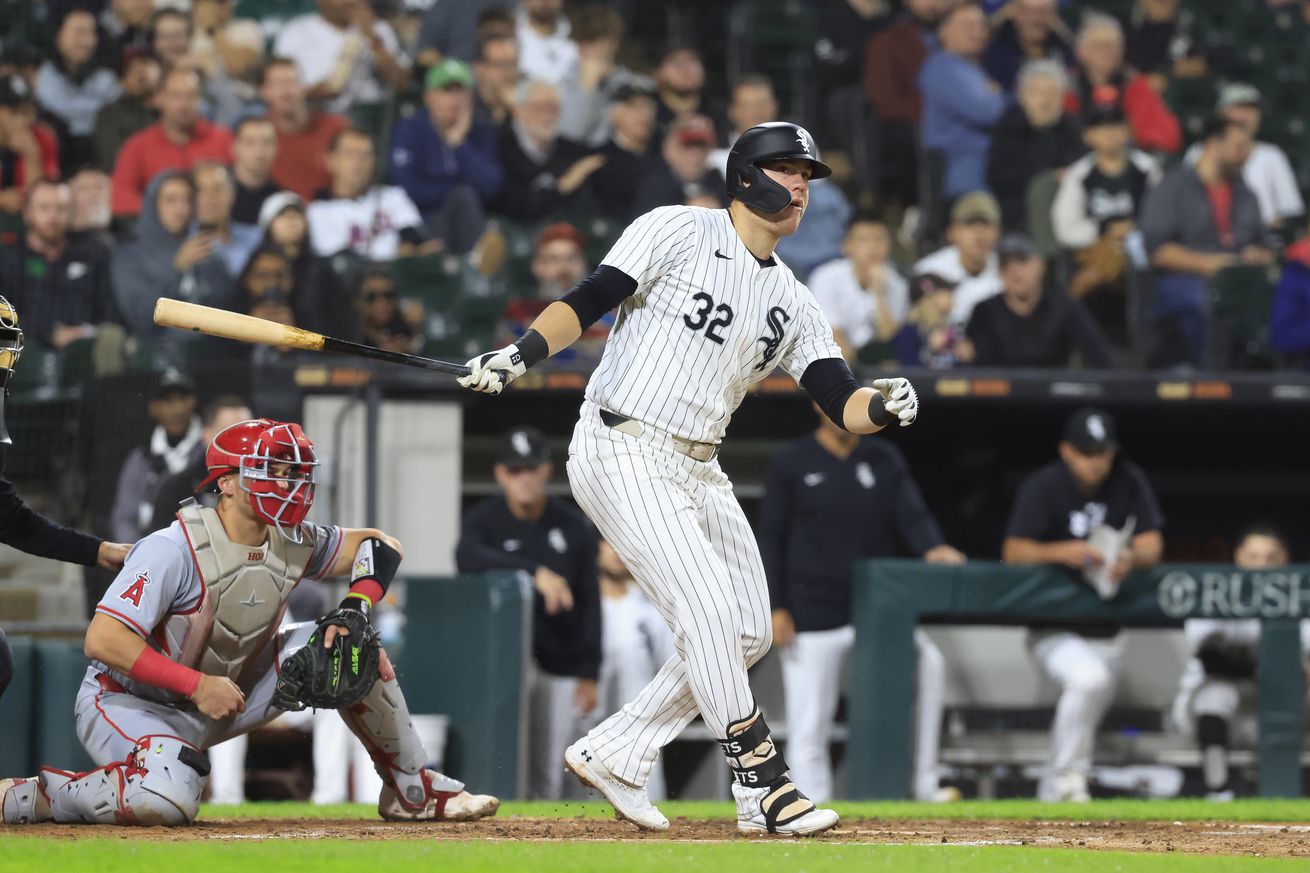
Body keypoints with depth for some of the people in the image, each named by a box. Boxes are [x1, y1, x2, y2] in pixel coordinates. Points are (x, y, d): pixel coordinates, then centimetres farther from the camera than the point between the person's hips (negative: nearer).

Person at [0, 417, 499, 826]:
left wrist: (356, 605, -15)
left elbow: (382, 547, 6)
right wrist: (197, 685, -32)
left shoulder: (291, 544, -5)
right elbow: (103, 641, -31)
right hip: (130, 703, -7)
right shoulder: (174, 549, -26)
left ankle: (412, 788, 7)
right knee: (166, 801, -39)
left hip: (228, 694, 7)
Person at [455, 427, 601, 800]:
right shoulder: (483, 520, -3)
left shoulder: (574, 527, 4)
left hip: (560, 667, 3)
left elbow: (589, 602, 6)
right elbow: (468, 558, -27)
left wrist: (589, 674, 0)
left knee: (548, 777, 1)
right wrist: (535, 573, -38)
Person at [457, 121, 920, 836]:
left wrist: (884, 406, -19)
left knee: (749, 634, 7)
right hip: (623, 455, -8)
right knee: (710, 612, -16)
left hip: (698, 473, 8)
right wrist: (523, 354, -29)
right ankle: (761, 788, -10)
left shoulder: (792, 303, 13)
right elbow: (590, 300, -12)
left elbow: (843, 405, 4)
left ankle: (613, 753, 15)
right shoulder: (680, 231, -4)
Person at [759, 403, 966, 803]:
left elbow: (913, 516, 1)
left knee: (927, 662, -20)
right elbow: (769, 540, 0)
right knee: (809, 727, -4)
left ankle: (924, 787, -14)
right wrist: (775, 608, -8)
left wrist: (932, 548, -22)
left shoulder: (886, 459, 10)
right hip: (813, 616, -2)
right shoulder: (790, 465, 1)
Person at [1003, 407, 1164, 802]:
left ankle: (1052, 798, 28)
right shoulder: (1042, 487, -11)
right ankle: (1069, 777, -22)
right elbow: (1013, 552, -19)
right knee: (1089, 678, -32)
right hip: (1053, 631, -5)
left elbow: (1153, 546, -5)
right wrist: (1062, 552, -37)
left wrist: (1131, 558, -29)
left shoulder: (1128, 482, 0)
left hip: (1105, 632, 5)